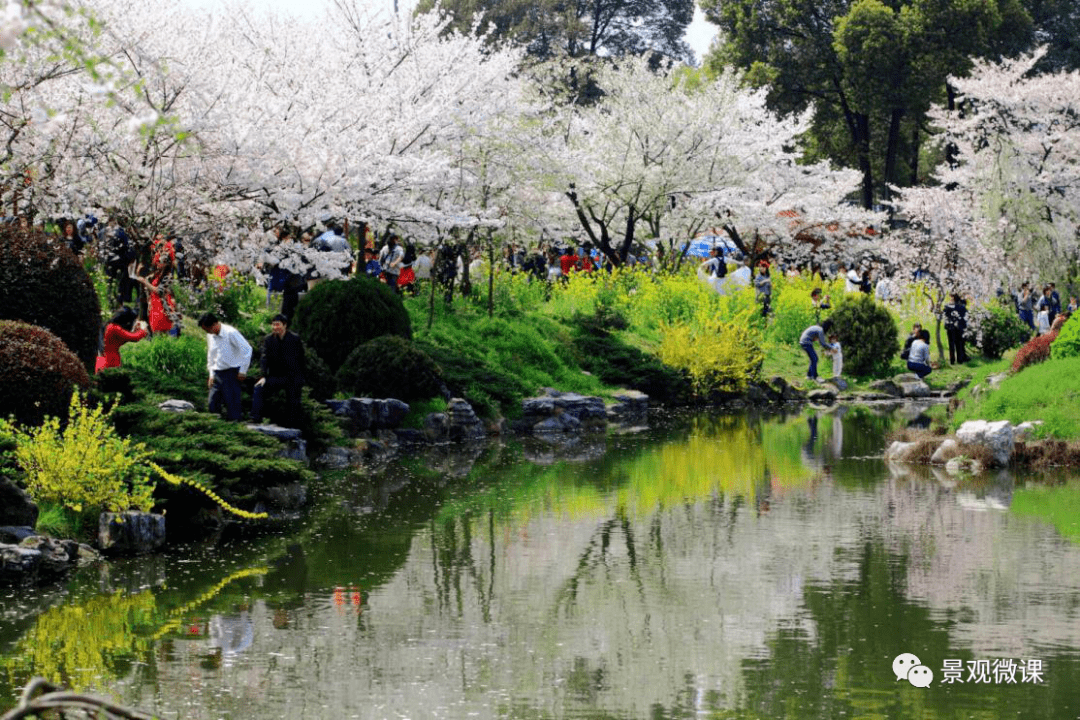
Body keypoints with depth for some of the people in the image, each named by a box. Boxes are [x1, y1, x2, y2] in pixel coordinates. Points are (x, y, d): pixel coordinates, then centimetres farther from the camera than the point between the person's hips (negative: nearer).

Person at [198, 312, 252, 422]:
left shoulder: (231, 333, -13)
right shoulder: (210, 336, 9)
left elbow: (247, 349, -11)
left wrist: (242, 371, -10)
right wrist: (211, 374, 15)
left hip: (232, 373, -7)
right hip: (218, 374, 7)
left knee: (232, 404, -7)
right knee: (212, 405, 2)